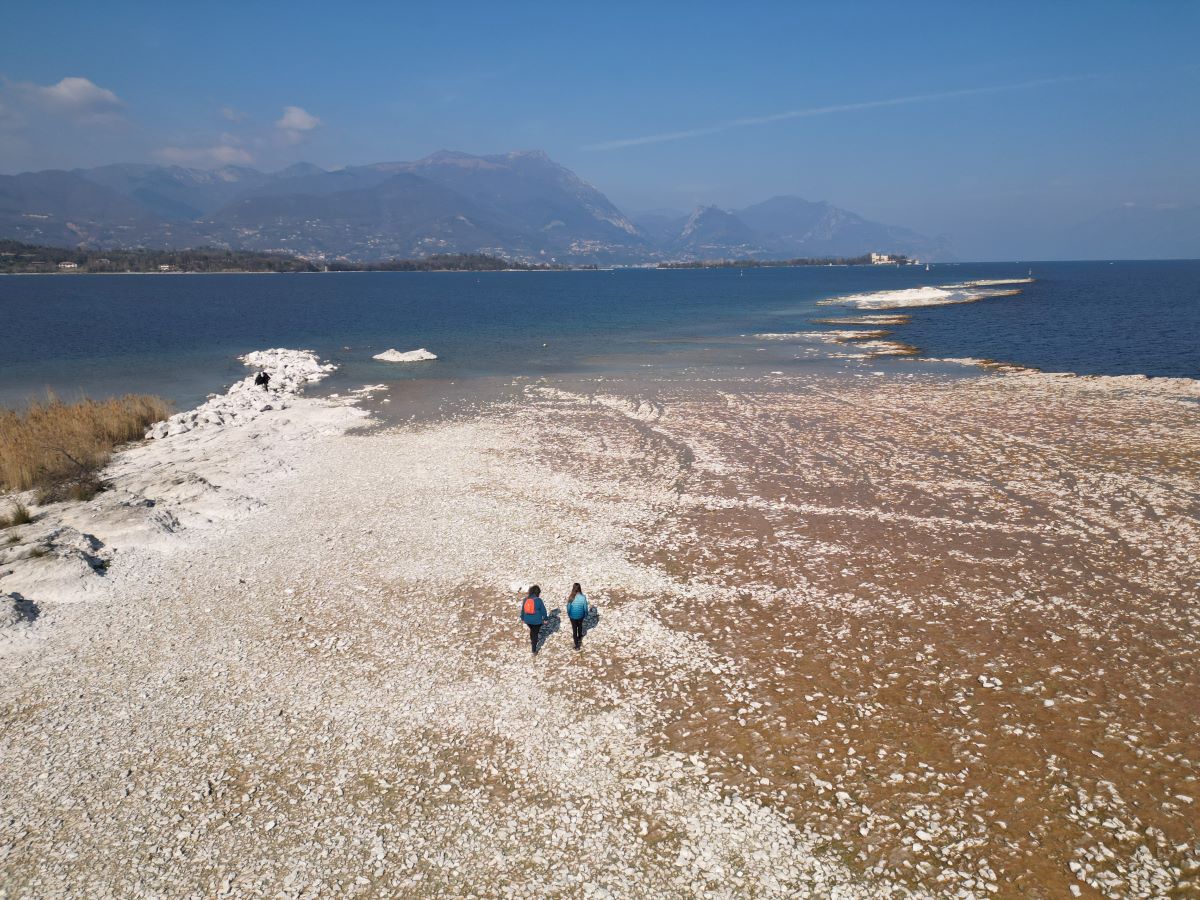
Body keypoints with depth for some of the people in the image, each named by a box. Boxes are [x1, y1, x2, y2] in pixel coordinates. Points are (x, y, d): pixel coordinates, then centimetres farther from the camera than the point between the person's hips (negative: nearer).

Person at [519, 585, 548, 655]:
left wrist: (522, 618, 20)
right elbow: (543, 610, -9)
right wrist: (545, 618, 6)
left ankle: (532, 641, 54)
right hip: (537, 620, -4)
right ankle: (534, 651, 11)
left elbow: (523, 610, 6)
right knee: (535, 634, 9)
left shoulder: (525, 600, -4)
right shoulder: (538, 600, -17)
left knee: (532, 630, 32)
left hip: (528, 620, 4)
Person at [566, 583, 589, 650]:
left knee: (574, 630, 13)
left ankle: (577, 646, 17)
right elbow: (585, 607, -11)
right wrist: (586, 615, 7)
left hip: (573, 616, -2)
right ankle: (579, 638, 53)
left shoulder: (571, 598, -23)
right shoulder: (583, 597, -22)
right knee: (580, 627, 29)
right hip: (580, 616, 2)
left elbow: (568, 608, -10)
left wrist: (568, 615, 9)